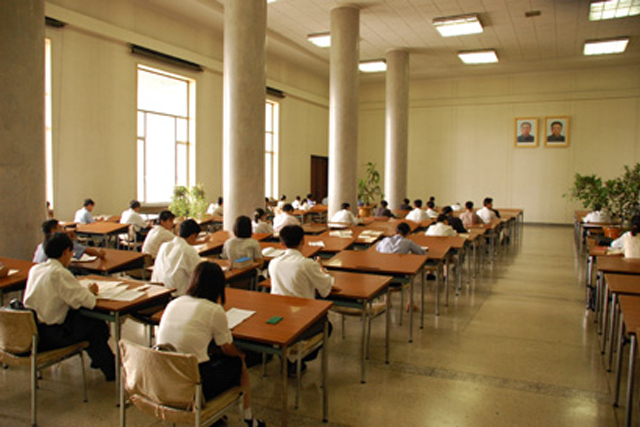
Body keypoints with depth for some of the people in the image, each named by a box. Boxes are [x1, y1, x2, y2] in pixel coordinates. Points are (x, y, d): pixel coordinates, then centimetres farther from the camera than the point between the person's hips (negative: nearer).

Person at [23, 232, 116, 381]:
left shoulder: (34, 269, 5)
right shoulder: (60, 273, -19)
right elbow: (88, 302, -22)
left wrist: (85, 290, 10)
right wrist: (90, 291, 1)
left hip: (30, 329, 8)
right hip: (49, 337, -8)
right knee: (97, 326, 8)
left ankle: (98, 360, 33)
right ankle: (111, 371, 22)